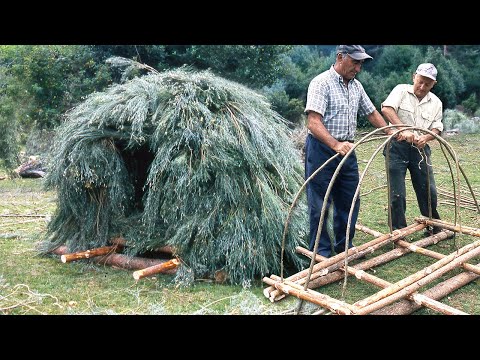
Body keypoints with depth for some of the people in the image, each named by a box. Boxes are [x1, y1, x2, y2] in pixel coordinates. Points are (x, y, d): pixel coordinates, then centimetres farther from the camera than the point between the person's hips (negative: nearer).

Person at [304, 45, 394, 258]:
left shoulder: (356, 86, 10)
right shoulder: (321, 83, -14)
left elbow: (371, 113, 22)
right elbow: (313, 122, -24)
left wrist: (390, 132, 8)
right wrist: (335, 145, -37)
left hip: (347, 150, 8)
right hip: (321, 150, -7)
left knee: (349, 202, 12)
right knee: (320, 205, 0)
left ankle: (344, 247, 27)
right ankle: (321, 253, 11)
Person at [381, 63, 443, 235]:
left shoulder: (436, 103, 10)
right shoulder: (401, 90, -2)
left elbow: (436, 128, 7)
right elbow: (386, 109, -19)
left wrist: (426, 137, -17)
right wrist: (403, 129, -30)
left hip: (420, 149, 4)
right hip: (397, 146, -3)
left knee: (428, 191, 8)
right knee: (397, 194, -1)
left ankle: (434, 227, 28)